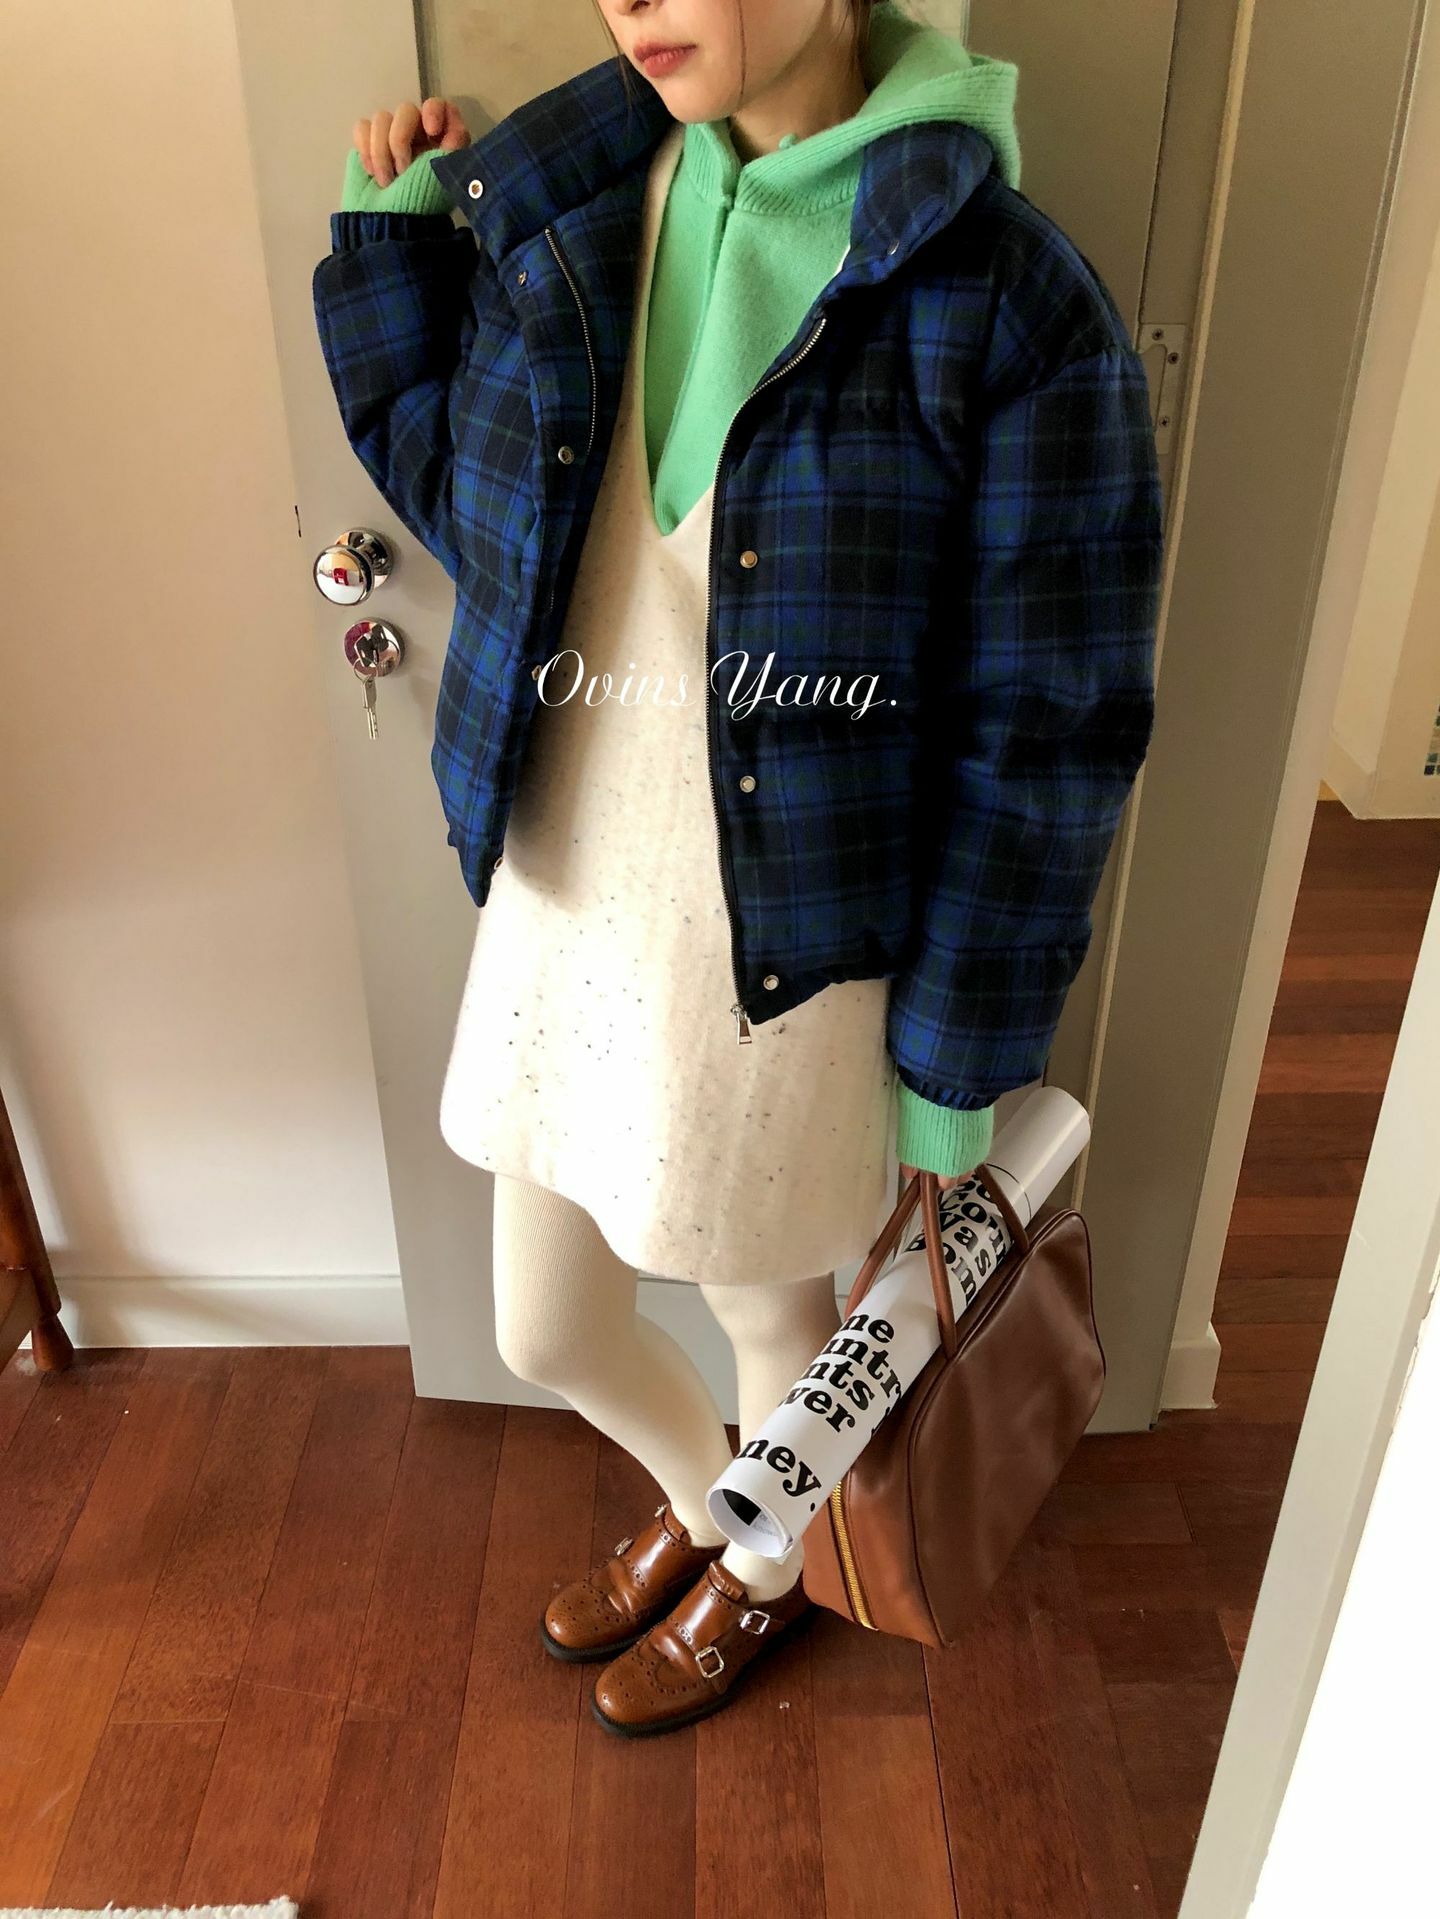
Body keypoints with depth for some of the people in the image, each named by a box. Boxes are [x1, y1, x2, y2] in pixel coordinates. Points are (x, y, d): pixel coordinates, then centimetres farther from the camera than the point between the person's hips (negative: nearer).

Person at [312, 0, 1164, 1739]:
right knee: (544, 1330, 22)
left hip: (784, 958, -5)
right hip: (558, 909, 6)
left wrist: (956, 1063, -8)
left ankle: (761, 1572, 58)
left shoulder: (1008, 303, -16)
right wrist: (393, 238, 3)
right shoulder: (564, 211, 1)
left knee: (776, 1319, 21)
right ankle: (697, 1497, 58)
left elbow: (1043, 730, -13)